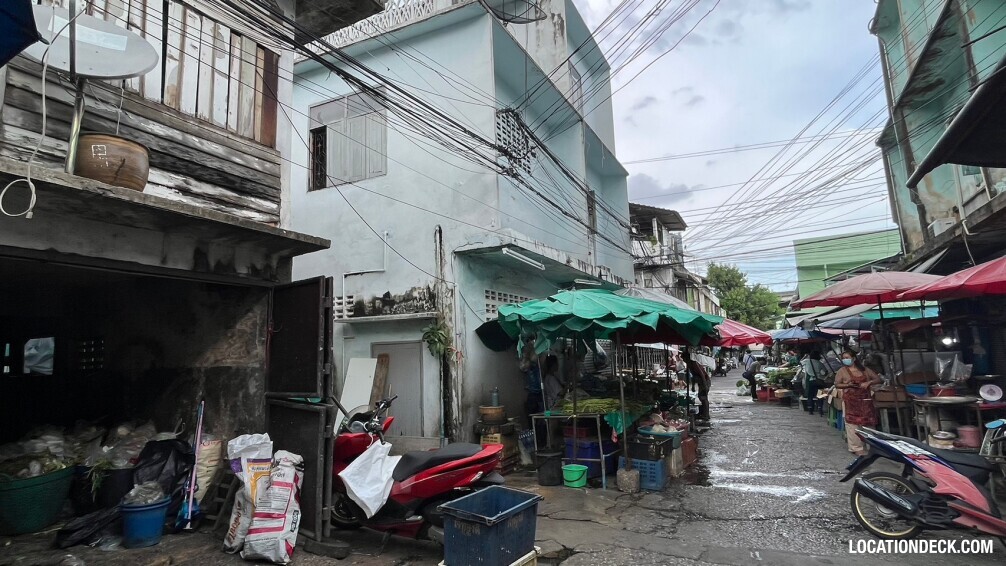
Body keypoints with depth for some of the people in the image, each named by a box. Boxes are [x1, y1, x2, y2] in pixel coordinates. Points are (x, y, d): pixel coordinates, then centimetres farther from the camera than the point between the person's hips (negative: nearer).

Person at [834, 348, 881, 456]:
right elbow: (837, 384, 0)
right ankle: (856, 448, -2)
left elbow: (878, 379, 10)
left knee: (867, 423, 5)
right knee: (852, 423, -5)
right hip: (850, 401, -3)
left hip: (865, 400, 3)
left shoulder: (864, 369, 10)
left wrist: (868, 382, -8)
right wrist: (848, 385, -17)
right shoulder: (842, 371, 2)